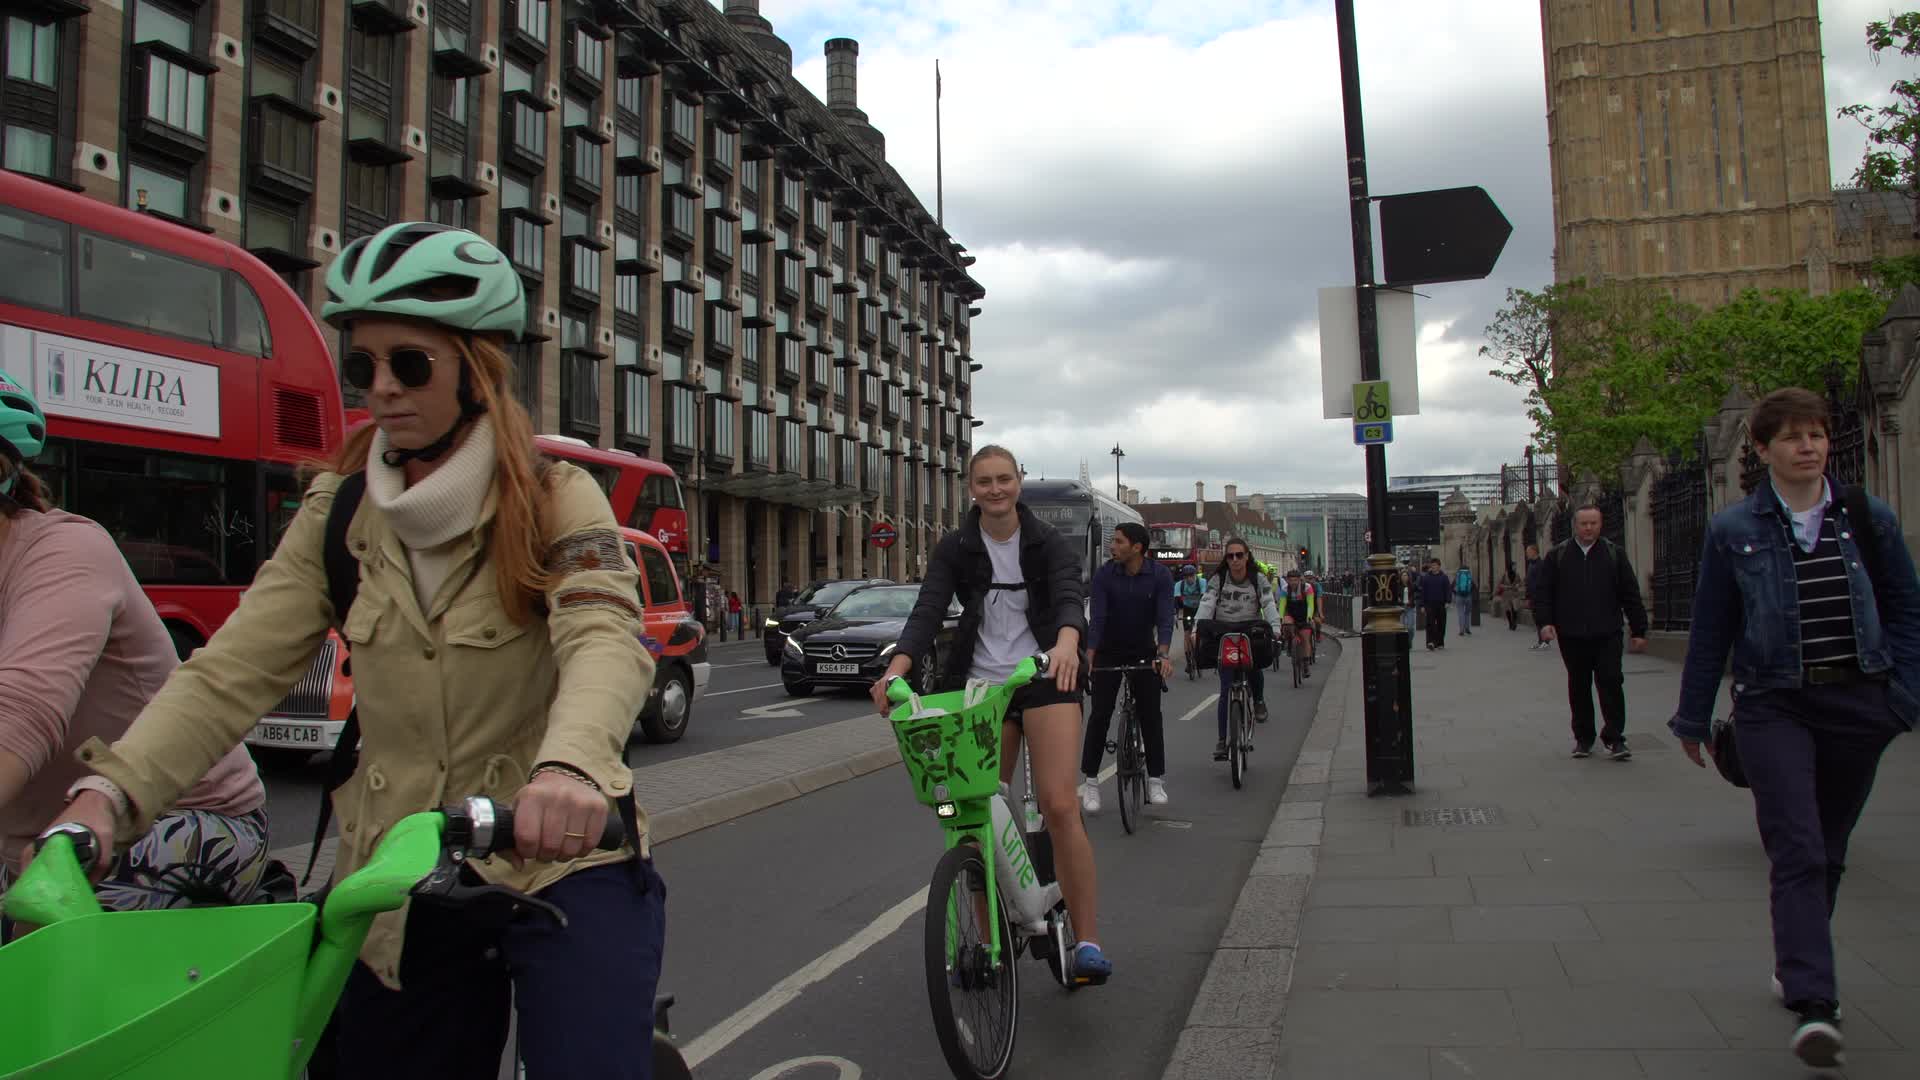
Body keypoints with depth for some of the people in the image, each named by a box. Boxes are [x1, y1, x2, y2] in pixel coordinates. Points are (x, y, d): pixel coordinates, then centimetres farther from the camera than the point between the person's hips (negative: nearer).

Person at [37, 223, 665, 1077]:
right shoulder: (338, 517, 4)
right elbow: (232, 672, -4)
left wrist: (569, 765, -47)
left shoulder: (556, 500, -9)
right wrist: (111, 793, -19)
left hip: (561, 860, -4)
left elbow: (607, 640, -26)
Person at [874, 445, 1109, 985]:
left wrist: (1066, 642, -43)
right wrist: (897, 667, -30)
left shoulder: (1048, 542, -2)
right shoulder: (955, 549, 2)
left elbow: (1070, 596, -19)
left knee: (1060, 805, -16)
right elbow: (928, 609, -12)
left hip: (1045, 679, -2)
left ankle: (1088, 942, -9)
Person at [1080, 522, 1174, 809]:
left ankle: (1156, 780, 10)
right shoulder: (1104, 575, -14)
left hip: (1144, 652, 1)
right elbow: (1097, 617, -21)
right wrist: (1089, 655, -35)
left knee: (1150, 715, -1)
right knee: (1100, 715, -5)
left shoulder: (1161, 576, -13)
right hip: (1109, 653, 0)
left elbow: (1164, 617, -21)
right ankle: (1090, 781, 1)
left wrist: (1163, 654, -37)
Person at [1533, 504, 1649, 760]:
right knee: (1579, 687, 9)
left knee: (1611, 682, -6)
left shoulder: (1614, 554, 5)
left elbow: (1631, 595, 5)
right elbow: (1544, 593, 5)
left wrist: (1639, 630, 2)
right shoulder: (1557, 556, 6)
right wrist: (1545, 622, -9)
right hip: (1571, 636, 1)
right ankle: (1583, 737, 20)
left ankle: (1614, 738, 3)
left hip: (1607, 635, -1)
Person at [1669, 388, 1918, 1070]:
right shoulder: (1734, 530, 0)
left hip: (1858, 703, 3)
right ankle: (1813, 1006, -15)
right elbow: (1710, 630, 4)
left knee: (1828, 851, 14)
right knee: (1797, 852, -12)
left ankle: (1796, 969, 33)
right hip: (1773, 707, -3)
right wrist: (1694, 718, 8)